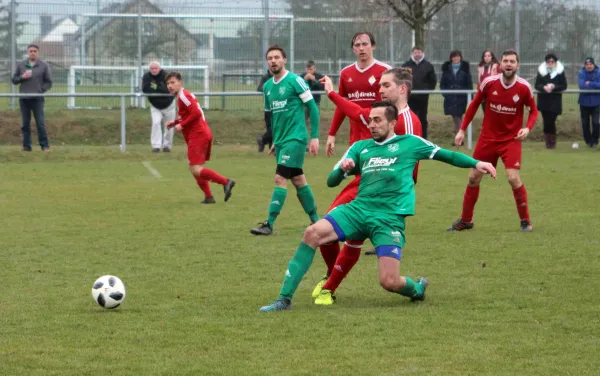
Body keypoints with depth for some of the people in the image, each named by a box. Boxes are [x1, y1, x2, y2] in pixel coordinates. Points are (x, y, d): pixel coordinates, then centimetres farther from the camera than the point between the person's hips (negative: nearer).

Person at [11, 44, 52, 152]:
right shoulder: (20, 65, 10)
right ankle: (26, 145, 9)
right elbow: (14, 80, 12)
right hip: (24, 99, 3)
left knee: (40, 123, -6)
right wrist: (22, 77, -7)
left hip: (37, 99, -3)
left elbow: (49, 82, 5)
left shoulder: (43, 65, 4)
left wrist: (40, 90, -7)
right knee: (25, 123, 4)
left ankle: (45, 145, -1)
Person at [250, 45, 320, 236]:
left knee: (280, 179, -13)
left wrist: (314, 137, -11)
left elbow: (313, 108, -9)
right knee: (298, 180, 13)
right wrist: (275, 140, 20)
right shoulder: (267, 86, 10)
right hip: (280, 140, 7)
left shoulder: (295, 81, -10)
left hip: (295, 139, -7)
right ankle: (315, 219, 23)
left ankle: (269, 224, -13)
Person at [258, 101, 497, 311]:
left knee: (389, 281, -16)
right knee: (313, 233, -22)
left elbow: (446, 155, 15)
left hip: (389, 218, -3)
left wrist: (475, 163, 3)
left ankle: (417, 288, 24)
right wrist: (343, 168, -7)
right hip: (358, 209, 3)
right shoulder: (360, 147, 17)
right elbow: (331, 181, 16)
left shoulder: (409, 143, 9)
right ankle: (285, 298, -18)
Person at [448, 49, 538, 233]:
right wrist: (462, 130, 4)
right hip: (488, 138, 3)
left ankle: (525, 221, 0)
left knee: (513, 177, -18)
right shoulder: (489, 83, -10)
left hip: (511, 139, -2)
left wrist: (527, 128, -17)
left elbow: (533, 110, 2)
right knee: (473, 177, 6)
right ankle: (465, 220, 25)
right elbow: (474, 104, 5)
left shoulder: (524, 87, -13)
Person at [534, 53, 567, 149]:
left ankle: (552, 141, 5)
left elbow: (564, 86, 1)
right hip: (543, 100, 2)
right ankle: (548, 141, 9)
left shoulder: (560, 72, 2)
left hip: (555, 100, -2)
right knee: (546, 121, 0)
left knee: (551, 121, -8)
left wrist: (554, 87, -16)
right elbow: (537, 85, 4)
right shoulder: (541, 71, 6)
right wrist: (544, 87, -17)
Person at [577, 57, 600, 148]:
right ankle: (588, 141, 23)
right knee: (585, 123, 8)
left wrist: (589, 84, -17)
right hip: (584, 102, 1)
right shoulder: (582, 73, -4)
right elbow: (582, 85, -17)